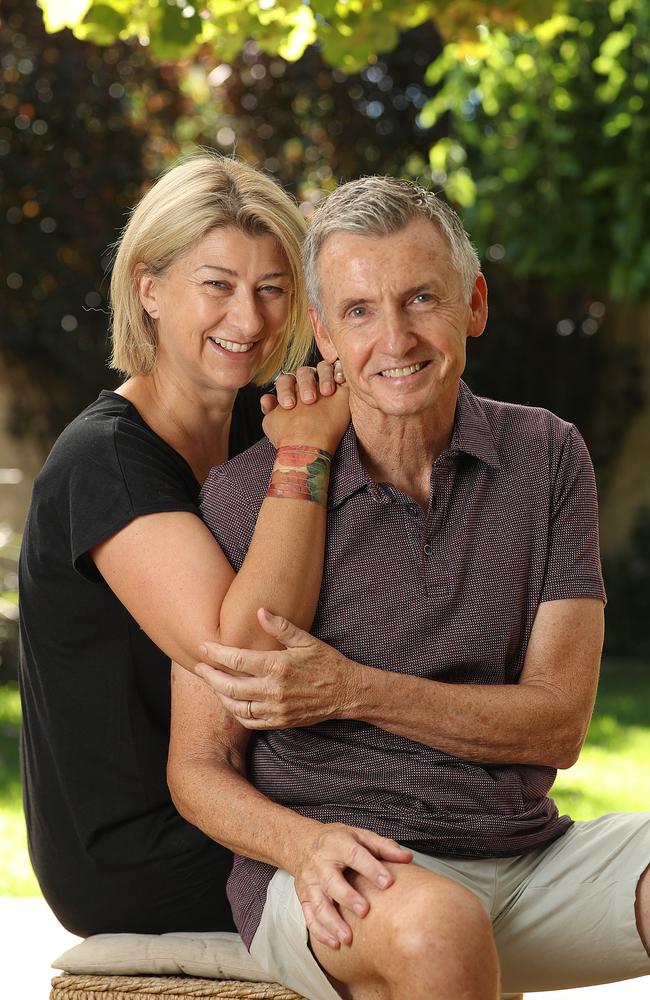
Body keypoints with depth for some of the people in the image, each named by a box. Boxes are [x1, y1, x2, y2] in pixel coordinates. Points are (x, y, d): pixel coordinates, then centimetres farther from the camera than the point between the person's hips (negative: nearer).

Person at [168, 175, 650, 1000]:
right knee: (434, 925, -39)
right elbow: (200, 769, 1)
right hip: (347, 879, -3)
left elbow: (558, 725, -1)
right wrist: (306, 845, -22)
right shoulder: (248, 496, -5)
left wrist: (350, 690, -14)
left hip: (527, 856, 4)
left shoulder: (547, 459, 4)